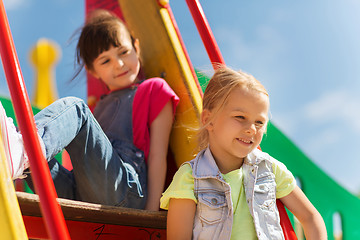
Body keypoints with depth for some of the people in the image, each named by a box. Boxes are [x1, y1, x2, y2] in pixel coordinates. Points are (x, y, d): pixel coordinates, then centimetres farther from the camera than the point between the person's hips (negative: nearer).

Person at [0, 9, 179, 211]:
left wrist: (152, 212, -3)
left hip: (124, 190, -5)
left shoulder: (154, 90, 18)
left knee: (74, 108, -23)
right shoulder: (102, 105, 36)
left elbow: (157, 156, 7)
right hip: (80, 195, 6)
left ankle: (21, 150, -53)